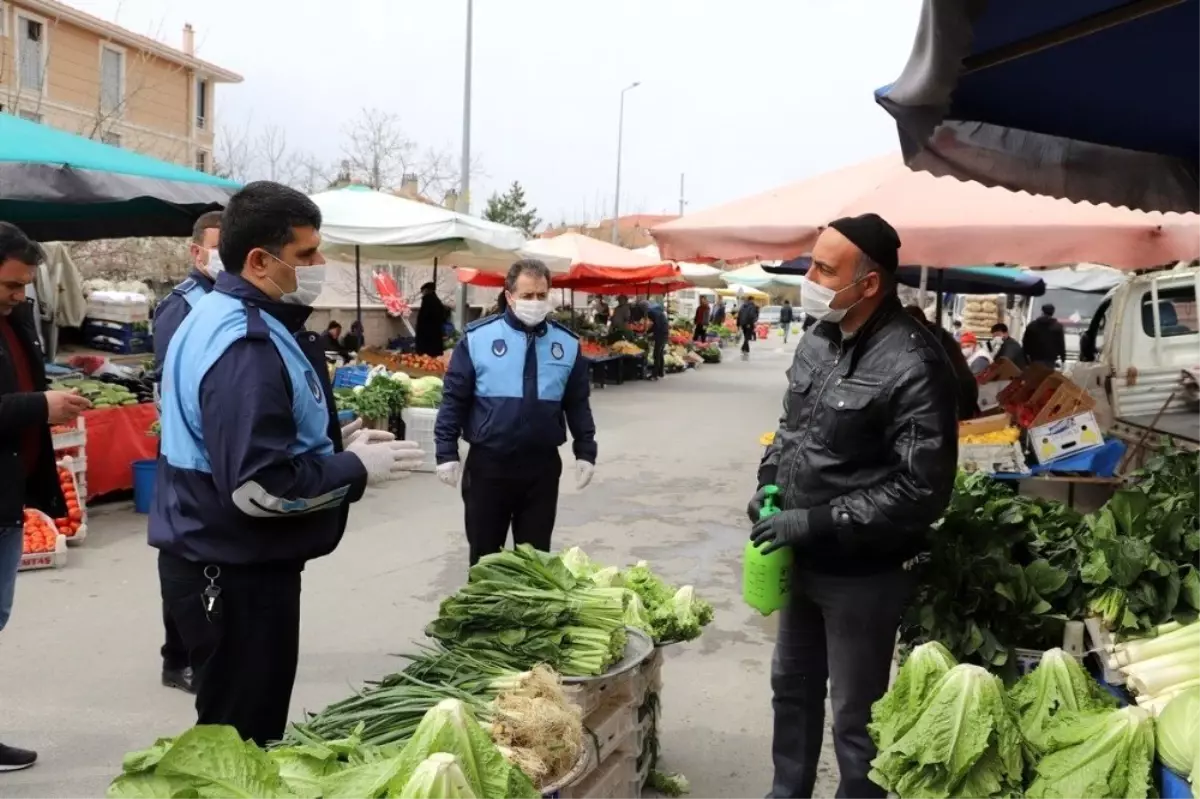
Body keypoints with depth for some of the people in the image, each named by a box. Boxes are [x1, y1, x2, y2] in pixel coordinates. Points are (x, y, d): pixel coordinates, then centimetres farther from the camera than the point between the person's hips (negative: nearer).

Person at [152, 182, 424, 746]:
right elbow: (258, 486, -29)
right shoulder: (247, 347, -24)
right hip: (235, 572, -10)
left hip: (221, 562, 10)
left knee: (236, 730, 22)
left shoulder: (222, 318, 10)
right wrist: (357, 468, -17)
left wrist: (335, 442, 8)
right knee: (244, 739, 4)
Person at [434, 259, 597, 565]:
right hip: (487, 464, -2)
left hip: (542, 465, 2)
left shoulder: (567, 344, 4)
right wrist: (447, 453, -6)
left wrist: (585, 453, 7)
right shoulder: (478, 338, -4)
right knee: (484, 554, 10)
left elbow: (578, 404, 11)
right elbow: (454, 400, -2)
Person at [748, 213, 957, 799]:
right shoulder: (818, 339, 2)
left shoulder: (912, 365, -23)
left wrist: (818, 522, -23)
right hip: (802, 559, 8)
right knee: (792, 684, 24)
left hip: (863, 574, -8)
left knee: (855, 715, 8)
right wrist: (770, 480, 0)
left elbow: (922, 489, -23)